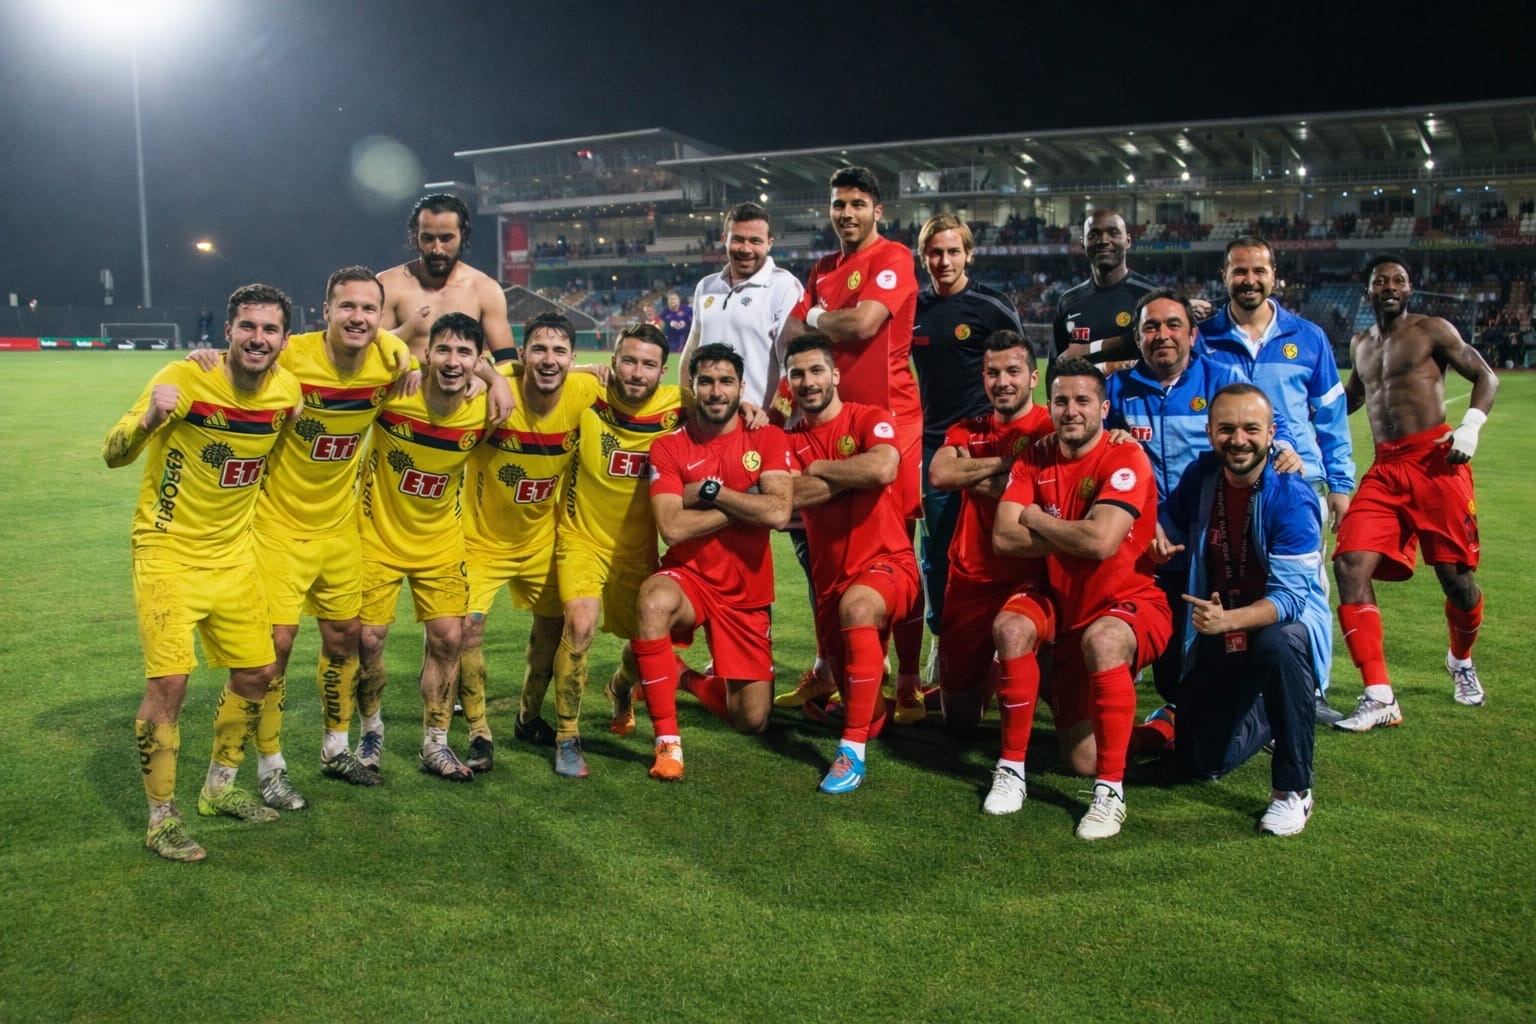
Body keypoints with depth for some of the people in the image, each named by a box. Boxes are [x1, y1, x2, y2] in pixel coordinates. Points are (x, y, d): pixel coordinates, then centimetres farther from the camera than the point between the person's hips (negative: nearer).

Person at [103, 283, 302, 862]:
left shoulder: (286, 391, -3)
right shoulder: (185, 380, -19)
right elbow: (113, 456, -22)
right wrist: (149, 419, -41)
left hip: (234, 554, 6)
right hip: (169, 551, -6)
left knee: (256, 673, 11)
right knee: (168, 682, -11)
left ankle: (219, 789, 32)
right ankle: (161, 820, 7)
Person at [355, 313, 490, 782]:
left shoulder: (485, 410, -15)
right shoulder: (391, 392, -23)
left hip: (440, 540, 2)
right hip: (378, 533, -2)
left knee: (448, 637, 1)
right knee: (368, 637, -1)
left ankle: (435, 746, 18)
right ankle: (371, 729, 27)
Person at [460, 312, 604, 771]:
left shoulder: (586, 392, -18)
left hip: (541, 535, 4)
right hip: (482, 535, -4)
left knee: (551, 622, 14)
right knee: (467, 625, -13)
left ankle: (529, 716, 39)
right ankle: (479, 733, 7)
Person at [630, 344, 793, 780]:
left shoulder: (767, 439, -4)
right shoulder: (669, 447, -6)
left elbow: (778, 513, -20)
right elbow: (671, 528, -19)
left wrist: (709, 490, -16)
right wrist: (743, 506, -15)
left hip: (747, 594, 2)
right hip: (689, 576, -2)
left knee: (752, 720, 1)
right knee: (653, 602, -40)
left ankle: (687, 678, 34)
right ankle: (668, 741, -23)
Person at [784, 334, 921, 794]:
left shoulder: (870, 419, -5)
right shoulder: (790, 440, 7)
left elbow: (882, 468, -26)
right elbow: (789, 498, -12)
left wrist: (818, 468, -11)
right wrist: (853, 475, -15)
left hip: (888, 562, -5)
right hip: (830, 578, 5)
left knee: (857, 606, -41)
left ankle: (853, 751, -31)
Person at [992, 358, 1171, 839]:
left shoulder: (1126, 458, -14)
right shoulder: (1035, 460, 2)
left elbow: (1100, 541, -28)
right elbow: (1003, 537, -10)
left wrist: (1036, 519, -12)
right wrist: (1074, 536, -16)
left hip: (1132, 604, -5)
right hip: (1067, 608, 5)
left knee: (1102, 639, -35)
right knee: (1011, 626, -23)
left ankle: (1111, 791, -20)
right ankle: (1012, 766, -5)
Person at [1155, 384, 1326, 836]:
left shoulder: (1291, 498, -24)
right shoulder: (1201, 475, -8)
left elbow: (1288, 596, -28)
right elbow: (1171, 517, 13)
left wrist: (1230, 620, -46)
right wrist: (1159, 535, -11)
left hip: (1289, 619, -5)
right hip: (1217, 627, 5)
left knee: (1277, 646, -43)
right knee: (1201, 764, 6)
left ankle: (1292, 789, -23)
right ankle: (1266, 712, 41)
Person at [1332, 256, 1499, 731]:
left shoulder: (1431, 330, 4)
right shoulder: (1360, 344, 19)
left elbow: (1486, 377, 2)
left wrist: (1471, 426, -14)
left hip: (1436, 462, -4)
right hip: (1385, 469, 4)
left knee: (1457, 577, -1)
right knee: (1350, 564, -16)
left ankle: (1461, 661, 35)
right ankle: (1379, 697, -16)